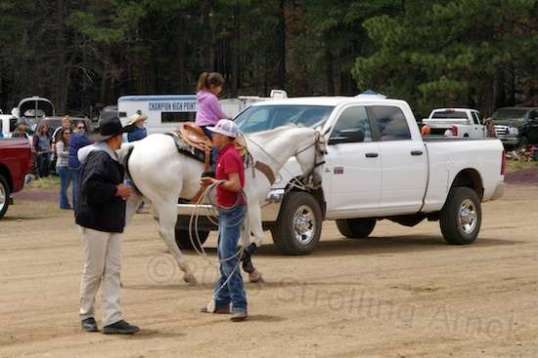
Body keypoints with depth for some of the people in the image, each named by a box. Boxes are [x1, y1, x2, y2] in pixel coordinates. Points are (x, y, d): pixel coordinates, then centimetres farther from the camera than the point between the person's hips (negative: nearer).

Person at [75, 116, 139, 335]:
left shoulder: (109, 158, 16)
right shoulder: (99, 158, -16)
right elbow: (90, 187, -26)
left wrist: (120, 190, 5)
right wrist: (116, 190, -18)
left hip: (112, 223, 10)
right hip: (96, 222, -10)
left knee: (113, 271, 4)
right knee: (94, 271, 1)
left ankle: (112, 319, 2)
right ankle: (87, 315, 15)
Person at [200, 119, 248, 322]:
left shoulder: (229, 156, -18)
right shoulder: (226, 154, 15)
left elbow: (235, 184, -27)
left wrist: (215, 182, -13)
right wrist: (213, 182, 11)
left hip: (232, 210, -11)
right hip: (226, 210, 11)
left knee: (228, 257, -13)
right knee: (223, 255, 16)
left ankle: (239, 305, -15)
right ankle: (221, 302, 25)